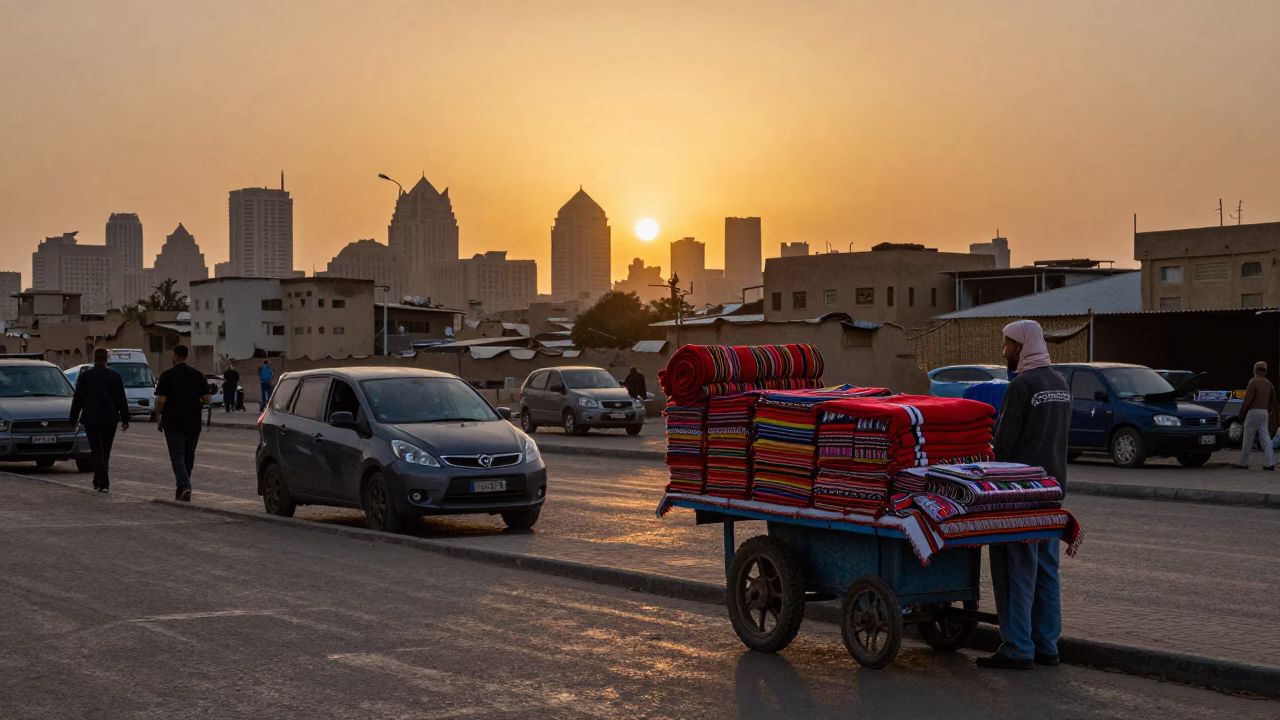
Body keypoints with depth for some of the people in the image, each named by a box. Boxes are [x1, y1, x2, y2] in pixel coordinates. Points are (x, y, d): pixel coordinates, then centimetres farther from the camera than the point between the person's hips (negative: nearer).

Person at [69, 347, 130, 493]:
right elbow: (121, 399, 2)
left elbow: (77, 399, 1)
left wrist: (73, 420, 8)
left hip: (91, 419, -2)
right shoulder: (115, 376, 1)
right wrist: (125, 418, 9)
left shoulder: (85, 376, -1)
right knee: (105, 452, 14)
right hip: (110, 419, 2)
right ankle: (99, 481, 21)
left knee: (97, 452, -5)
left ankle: (103, 482, -18)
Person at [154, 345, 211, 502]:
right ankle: (184, 488, 21)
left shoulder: (167, 375, -8)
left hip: (173, 422, -4)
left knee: (177, 455, -4)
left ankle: (184, 486, -22)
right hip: (193, 423, 4)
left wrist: (158, 418, 2)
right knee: (189, 455, 14)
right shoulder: (198, 375, 3)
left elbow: (161, 400, -12)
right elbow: (206, 400, 2)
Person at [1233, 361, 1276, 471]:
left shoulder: (1253, 382, -11)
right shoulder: (1269, 383, 11)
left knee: (1247, 439, -1)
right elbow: (1273, 401, 15)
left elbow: (1247, 400, -14)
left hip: (1254, 412, -7)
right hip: (1264, 412, 7)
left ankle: (1243, 462, 3)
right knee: (1265, 438, 5)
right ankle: (1271, 463, -2)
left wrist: (1242, 414, -5)